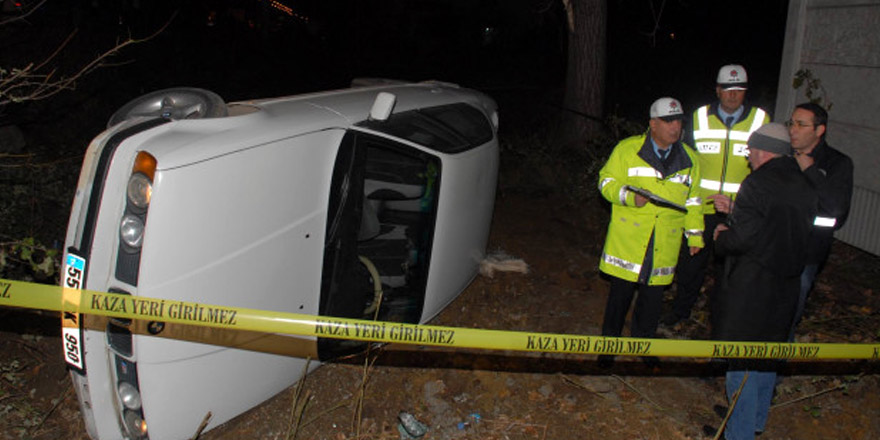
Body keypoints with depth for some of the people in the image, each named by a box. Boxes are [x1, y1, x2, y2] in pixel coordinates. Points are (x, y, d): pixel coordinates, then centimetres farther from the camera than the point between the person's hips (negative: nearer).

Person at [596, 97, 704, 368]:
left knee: (653, 295, 8)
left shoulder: (689, 159, 11)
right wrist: (630, 197, -18)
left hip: (665, 243, 3)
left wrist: (695, 235, 17)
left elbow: (693, 201, 20)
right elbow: (607, 182, 0)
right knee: (621, 292, 3)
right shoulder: (628, 150, -1)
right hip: (628, 237, -3)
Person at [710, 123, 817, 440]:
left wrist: (720, 237, 1)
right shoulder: (806, 188, 6)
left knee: (742, 363, 3)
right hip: (786, 288, 8)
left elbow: (741, 238, -22)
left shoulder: (758, 185, -17)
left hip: (750, 289, -8)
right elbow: (788, 233, 12)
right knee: (768, 355, 21)